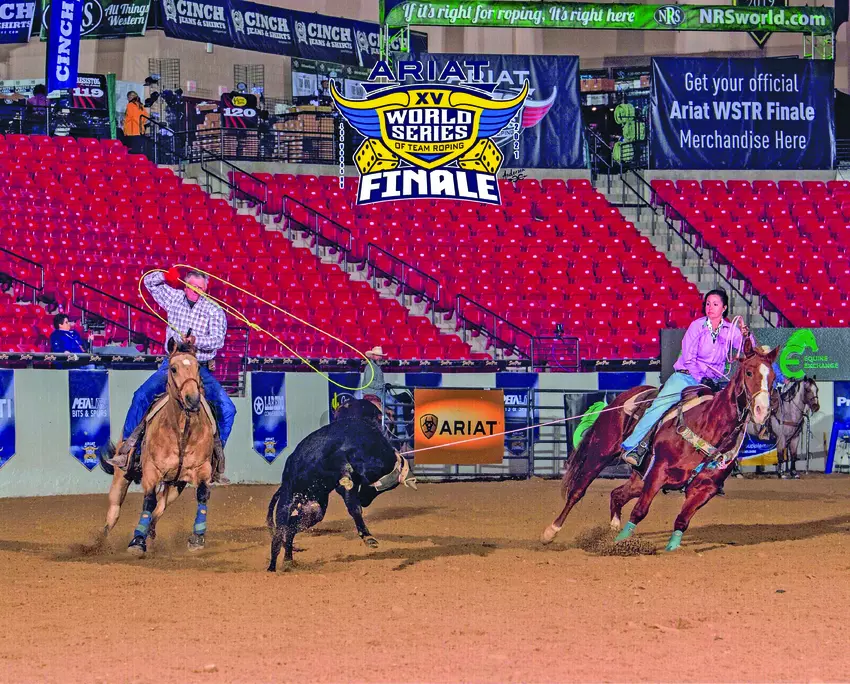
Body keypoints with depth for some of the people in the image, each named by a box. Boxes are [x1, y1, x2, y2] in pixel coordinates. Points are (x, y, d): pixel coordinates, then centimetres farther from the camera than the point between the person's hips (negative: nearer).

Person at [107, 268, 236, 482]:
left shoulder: (214, 311, 0)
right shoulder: (174, 298, 7)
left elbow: (218, 340, -13)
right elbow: (149, 281, 19)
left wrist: (195, 340, -30)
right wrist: (167, 277, -1)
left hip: (201, 370, -1)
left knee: (227, 409, -15)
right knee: (142, 395, -21)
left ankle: (216, 454, 1)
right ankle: (127, 448, -16)